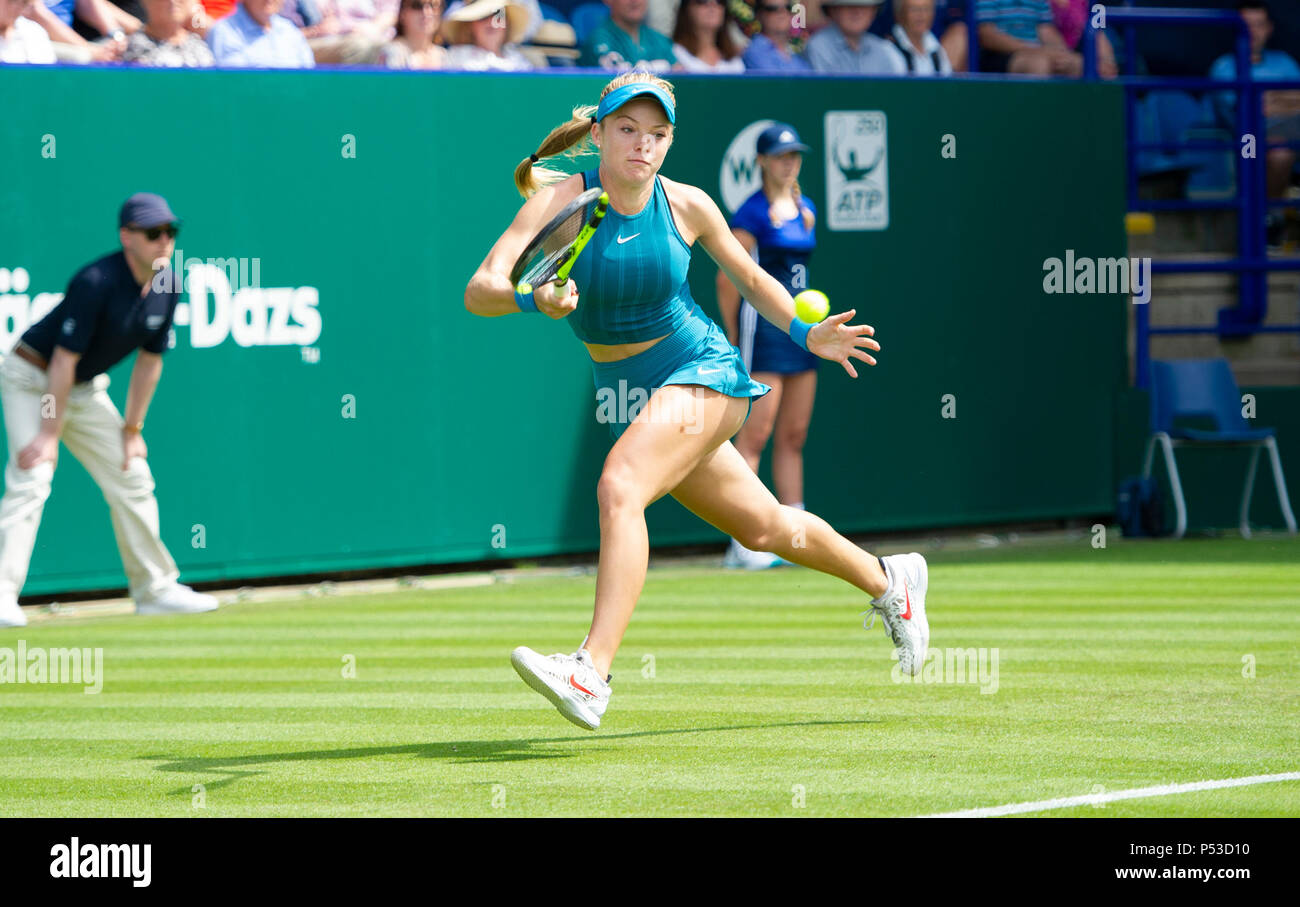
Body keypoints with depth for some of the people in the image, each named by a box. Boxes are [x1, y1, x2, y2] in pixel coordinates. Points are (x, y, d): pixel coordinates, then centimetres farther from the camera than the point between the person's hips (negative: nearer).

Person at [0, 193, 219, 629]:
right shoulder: (96, 282, -29)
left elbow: (150, 360, 4)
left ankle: (155, 590, 23)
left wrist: (132, 430, 5)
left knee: (132, 477, 10)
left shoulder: (166, 288, -7)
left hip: (86, 389, 8)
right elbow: (64, 359, -27)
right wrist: (49, 434, -27)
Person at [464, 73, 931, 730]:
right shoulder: (561, 200, -13)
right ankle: (889, 582, 45)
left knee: (619, 489, -30)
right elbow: (480, 291, -25)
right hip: (624, 394, 3)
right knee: (765, 529, 18)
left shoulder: (686, 206, -10)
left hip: (701, 375, -3)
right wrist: (535, 299, -45)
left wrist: (804, 332, -4)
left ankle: (592, 673, -39)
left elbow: (751, 277, 10)